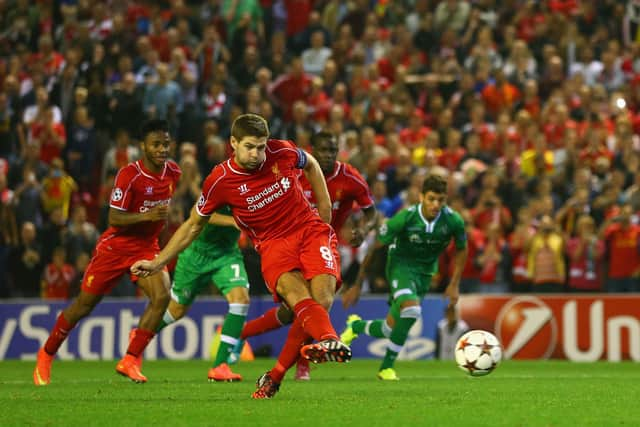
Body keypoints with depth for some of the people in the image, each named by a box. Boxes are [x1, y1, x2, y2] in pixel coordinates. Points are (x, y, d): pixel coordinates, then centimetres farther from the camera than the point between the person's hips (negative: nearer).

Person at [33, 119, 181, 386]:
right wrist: (146, 216, -35)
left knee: (162, 296, -21)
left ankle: (130, 361, -11)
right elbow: (114, 218, -23)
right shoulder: (129, 174, -21)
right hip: (116, 246, -4)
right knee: (84, 305, 4)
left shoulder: (173, 172, -3)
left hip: (147, 247, 4)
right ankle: (46, 355, 26)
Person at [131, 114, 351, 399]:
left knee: (321, 300, -21)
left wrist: (325, 213, 16)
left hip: (312, 229, 2)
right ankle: (329, 340, -65)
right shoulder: (219, 181, -8)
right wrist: (158, 262, 4)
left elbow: (311, 165, 20)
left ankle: (274, 377, -7)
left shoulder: (282, 152, -5)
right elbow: (194, 225, 6)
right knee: (296, 293, -33)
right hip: (274, 244, -2)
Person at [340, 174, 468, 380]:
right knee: (411, 308, -32)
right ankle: (387, 366, -17)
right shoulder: (404, 218, -23)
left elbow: (461, 250, 6)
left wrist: (454, 284, 0)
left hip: (425, 272, 4)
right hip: (401, 265, -4)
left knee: (391, 329, 5)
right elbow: (374, 247, -13)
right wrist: (357, 285, -10)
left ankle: (356, 326, 40)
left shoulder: (453, 221, -16)